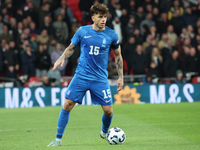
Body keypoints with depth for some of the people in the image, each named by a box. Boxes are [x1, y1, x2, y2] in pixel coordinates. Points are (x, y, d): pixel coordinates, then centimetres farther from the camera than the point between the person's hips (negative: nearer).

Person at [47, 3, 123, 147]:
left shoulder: (112, 35, -2)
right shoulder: (82, 31, -1)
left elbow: (118, 56, 9)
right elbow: (71, 48, 12)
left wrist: (121, 77, 8)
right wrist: (62, 58, -6)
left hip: (100, 78, 0)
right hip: (81, 76, 0)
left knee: (108, 111, -3)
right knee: (67, 104, -8)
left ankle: (104, 132, 30)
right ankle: (58, 139, 2)